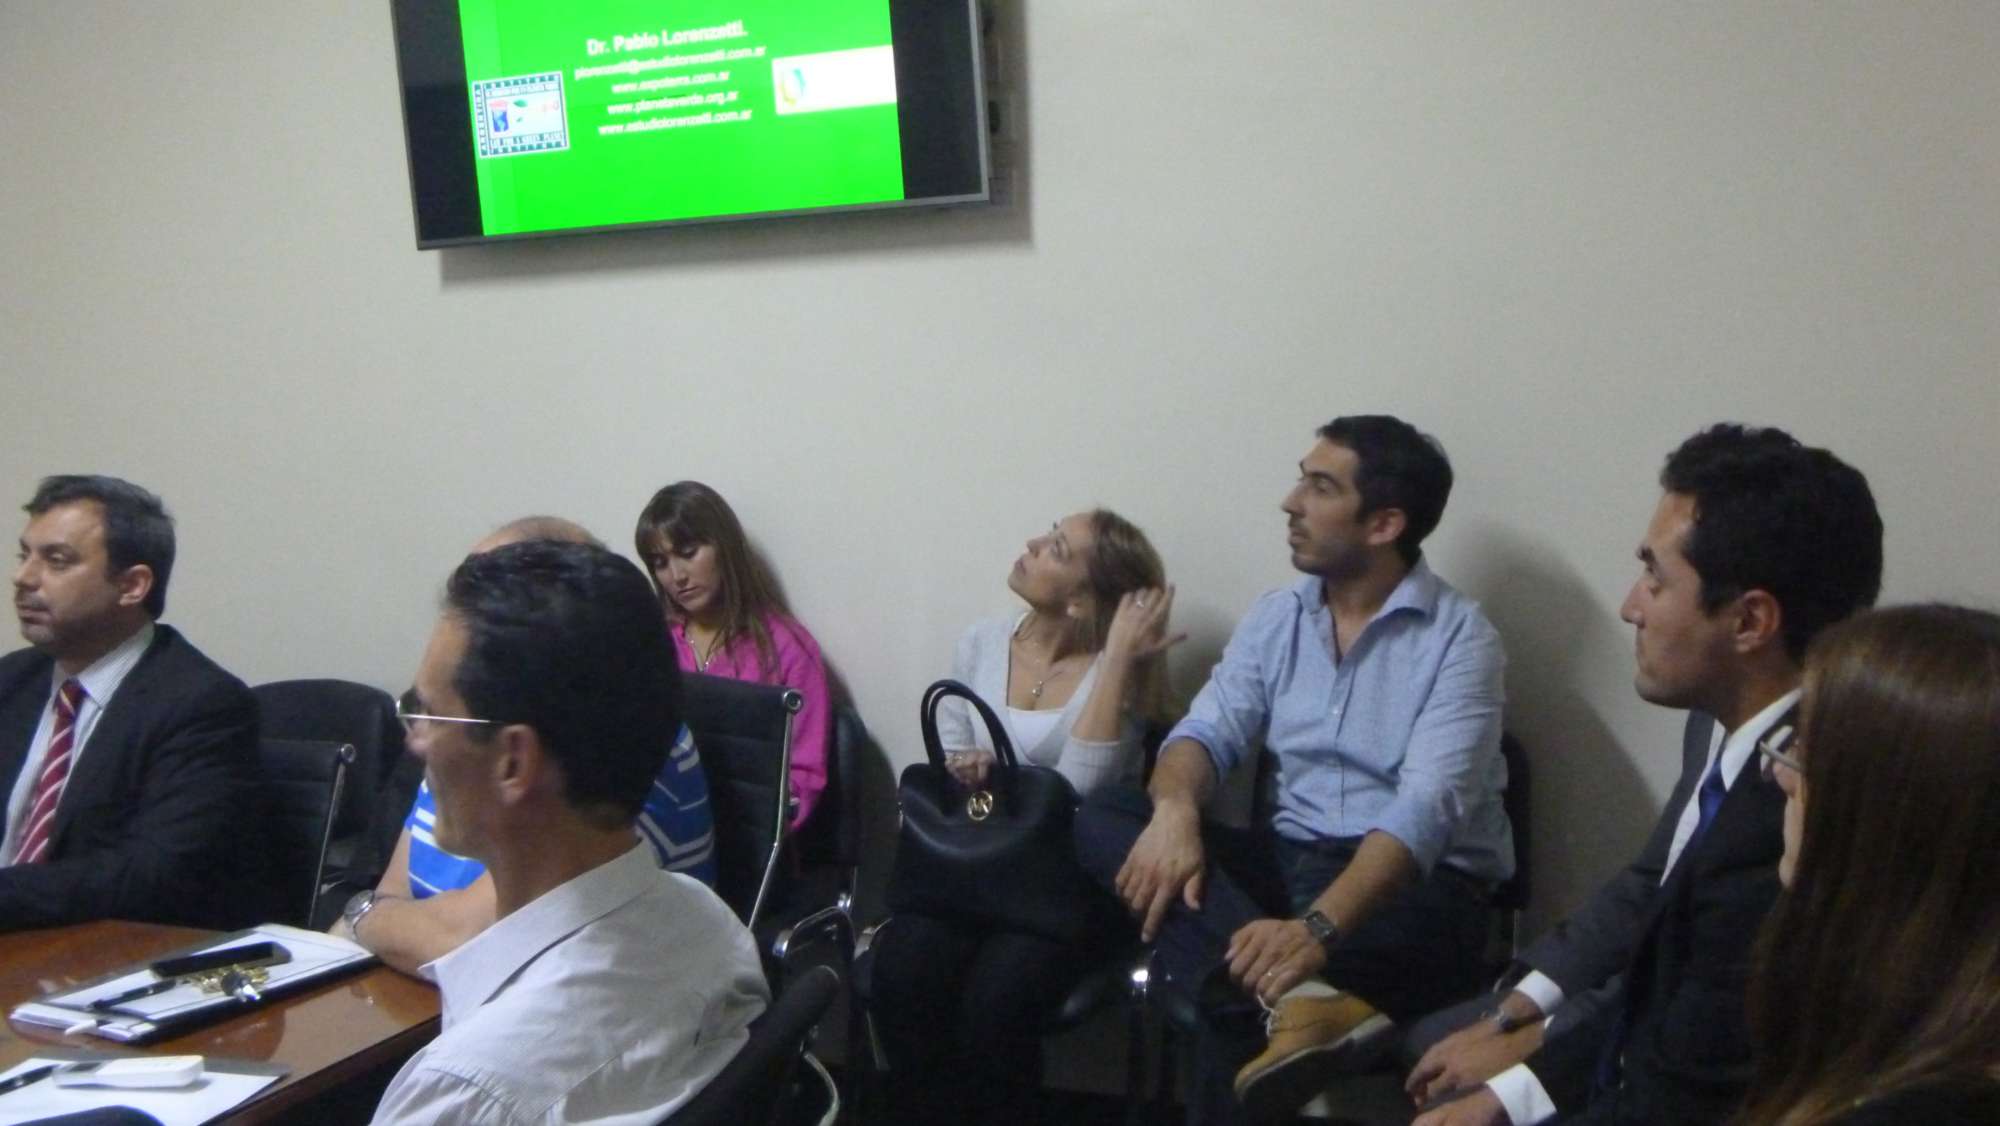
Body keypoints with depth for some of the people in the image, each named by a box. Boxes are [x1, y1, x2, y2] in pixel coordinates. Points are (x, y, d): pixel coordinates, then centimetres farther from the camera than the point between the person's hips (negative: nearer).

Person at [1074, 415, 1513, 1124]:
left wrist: (1318, 926, -39)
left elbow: (1426, 807, -23)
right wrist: (1176, 811, -25)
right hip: (1289, 860, 8)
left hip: (1415, 883, -8)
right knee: (1104, 821, -22)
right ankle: (1296, 993, -36)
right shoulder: (1276, 618, 10)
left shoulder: (1459, 638, -10)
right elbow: (1208, 731, 1)